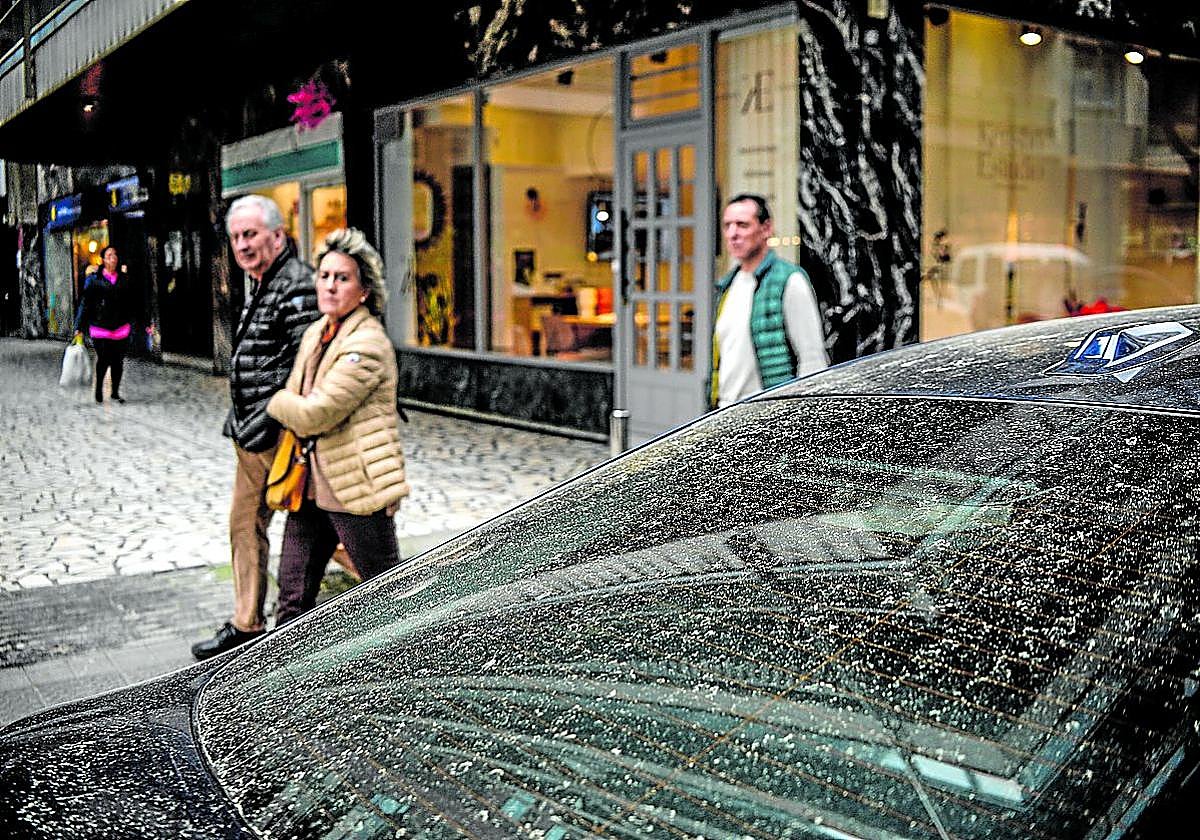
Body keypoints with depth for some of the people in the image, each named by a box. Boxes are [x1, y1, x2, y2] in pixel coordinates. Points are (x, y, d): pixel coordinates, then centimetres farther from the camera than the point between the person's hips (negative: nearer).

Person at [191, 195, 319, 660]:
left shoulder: (297, 285, -17)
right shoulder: (259, 286, 16)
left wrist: (263, 421, -22)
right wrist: (240, 421, 17)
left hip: (279, 433, -10)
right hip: (252, 436, 10)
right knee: (245, 524, 16)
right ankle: (247, 625, 28)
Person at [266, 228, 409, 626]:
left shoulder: (368, 345, -19)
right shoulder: (316, 333, 10)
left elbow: (316, 413, -21)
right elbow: (295, 396, 22)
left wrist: (275, 403, -4)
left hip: (356, 492, -8)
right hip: (311, 487, 8)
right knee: (294, 593, 14)